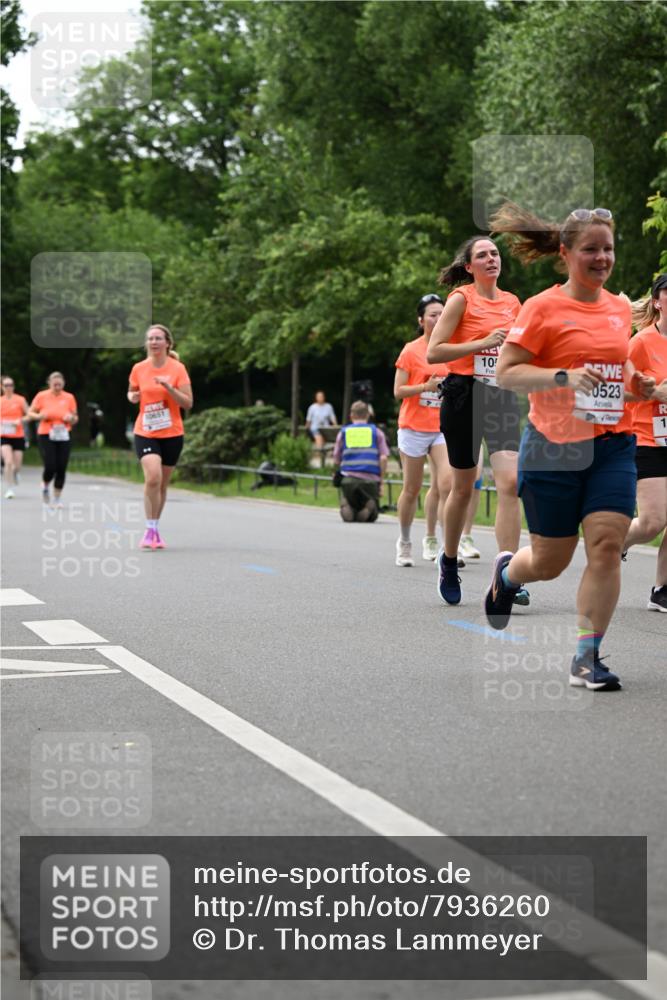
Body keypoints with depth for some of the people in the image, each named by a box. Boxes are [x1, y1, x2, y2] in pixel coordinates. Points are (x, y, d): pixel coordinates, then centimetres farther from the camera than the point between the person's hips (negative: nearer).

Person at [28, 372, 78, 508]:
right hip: (46, 436, -2)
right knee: (50, 467, -11)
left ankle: (57, 499, 11)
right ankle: (45, 487, 21)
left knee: (61, 469, -2)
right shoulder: (42, 396, -1)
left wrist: (71, 418, -11)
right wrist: (40, 416, -14)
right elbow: (30, 414, 6)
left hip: (64, 437, 2)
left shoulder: (69, 397, 4)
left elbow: (75, 419, 12)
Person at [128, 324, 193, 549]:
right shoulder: (139, 369, 1)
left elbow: (187, 403, -7)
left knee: (162, 484, 10)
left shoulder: (177, 368, -4)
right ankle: (150, 529, -11)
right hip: (145, 433, -1)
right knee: (153, 477, -22)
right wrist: (133, 396, -4)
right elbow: (132, 393, 19)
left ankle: (155, 529, 27)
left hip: (172, 434, 1)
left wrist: (168, 387, -21)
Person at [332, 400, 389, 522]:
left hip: (349, 479, 1)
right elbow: (383, 458, 0)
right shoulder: (376, 432, 13)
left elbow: (336, 461, 12)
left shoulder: (343, 432, 16)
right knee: (372, 517, 13)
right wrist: (381, 482, 5)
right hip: (371, 480, -1)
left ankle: (346, 505, -19)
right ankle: (369, 507, -23)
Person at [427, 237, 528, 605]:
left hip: (503, 397, 4)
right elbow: (433, 353, -12)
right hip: (464, 396, -4)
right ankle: (448, 560, 31)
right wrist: (484, 342, -16)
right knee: (463, 487, 7)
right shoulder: (461, 298, -4)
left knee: (510, 482, -13)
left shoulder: (512, 302, 12)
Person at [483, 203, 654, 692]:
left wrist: (635, 381, 5)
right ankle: (506, 571, 43)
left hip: (613, 445, 4)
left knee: (607, 544, -10)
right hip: (554, 448, -4)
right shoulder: (543, 308, -7)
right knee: (550, 561, 6)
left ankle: (587, 659, -1)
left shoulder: (621, 308, 11)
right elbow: (507, 372, -10)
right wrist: (563, 376, -24)